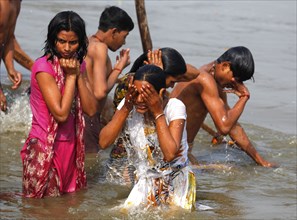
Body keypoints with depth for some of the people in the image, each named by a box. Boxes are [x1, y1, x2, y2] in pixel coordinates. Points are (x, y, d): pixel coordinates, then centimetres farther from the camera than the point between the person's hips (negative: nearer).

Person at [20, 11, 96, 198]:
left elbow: (90, 109, -2)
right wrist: (70, 76, -16)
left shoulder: (79, 65, 7)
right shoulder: (43, 66, -15)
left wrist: (78, 75, -9)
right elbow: (61, 113, -21)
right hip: (45, 149, -7)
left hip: (71, 146, 7)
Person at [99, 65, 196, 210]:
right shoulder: (129, 105, -8)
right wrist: (126, 109, -23)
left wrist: (158, 112, -29)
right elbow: (104, 142, -18)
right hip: (146, 181, 3)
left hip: (176, 181, -3)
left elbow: (170, 154, -30)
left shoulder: (175, 107, -17)